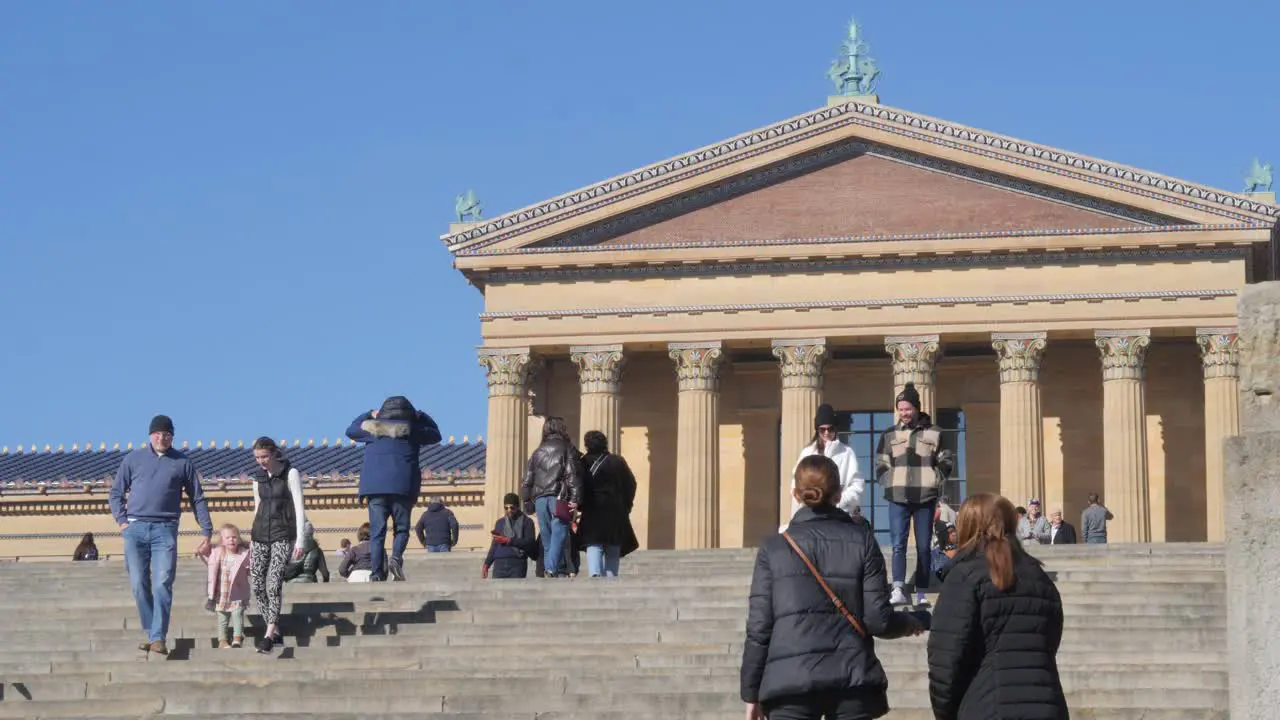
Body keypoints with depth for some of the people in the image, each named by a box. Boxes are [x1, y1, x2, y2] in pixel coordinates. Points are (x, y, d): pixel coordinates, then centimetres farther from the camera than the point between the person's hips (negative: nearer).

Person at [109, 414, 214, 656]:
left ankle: (159, 638, -14)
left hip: (165, 530, -2)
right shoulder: (133, 459, 12)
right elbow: (116, 494, 17)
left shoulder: (183, 463, 10)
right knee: (140, 586, 1)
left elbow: (198, 499, 13)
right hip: (135, 529, 2)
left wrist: (206, 533, 7)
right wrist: (122, 521, 2)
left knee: (162, 585, -12)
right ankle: (151, 634, 10)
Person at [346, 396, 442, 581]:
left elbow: (351, 430, 30)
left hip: (375, 486, 1)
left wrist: (369, 415, 38)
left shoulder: (373, 428, 11)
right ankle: (396, 557, -19)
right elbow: (435, 435, 24)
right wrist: (421, 416, 31)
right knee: (402, 528, 9)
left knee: (377, 531, 0)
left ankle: (377, 573, -9)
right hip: (402, 486, -1)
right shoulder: (412, 429, 7)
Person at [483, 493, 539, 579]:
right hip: (499, 563, 4)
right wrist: (487, 564, 15)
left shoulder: (526, 522, 7)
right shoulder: (500, 523, 21)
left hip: (517, 563, -4)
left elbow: (530, 542, -5)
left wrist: (508, 541, -8)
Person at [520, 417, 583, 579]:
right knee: (559, 533, -9)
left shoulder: (538, 452, 18)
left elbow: (527, 479, 17)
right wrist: (575, 498, -12)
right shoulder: (567, 449, 2)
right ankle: (553, 568, -22)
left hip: (540, 499, 5)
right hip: (559, 497, -5)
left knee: (546, 535, 10)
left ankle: (548, 568, 7)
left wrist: (527, 501, 20)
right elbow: (572, 475, -9)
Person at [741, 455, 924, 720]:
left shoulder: (774, 548, 4)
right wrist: (909, 623, 22)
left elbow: (759, 628, 2)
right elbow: (878, 620, 0)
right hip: (852, 678, 1)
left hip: (789, 679, -1)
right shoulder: (861, 540, 4)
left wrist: (751, 693, 9)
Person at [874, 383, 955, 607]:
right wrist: (889, 482, 1)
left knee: (924, 547, 3)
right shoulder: (889, 435, 10)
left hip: (925, 497, 0)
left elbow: (947, 460, 9)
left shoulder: (934, 434, 5)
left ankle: (921, 593, 9)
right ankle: (898, 590, -18)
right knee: (898, 544, -10)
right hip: (898, 498, 1)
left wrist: (936, 479, -3)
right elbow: (880, 464, 14)